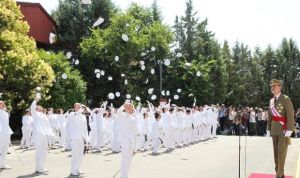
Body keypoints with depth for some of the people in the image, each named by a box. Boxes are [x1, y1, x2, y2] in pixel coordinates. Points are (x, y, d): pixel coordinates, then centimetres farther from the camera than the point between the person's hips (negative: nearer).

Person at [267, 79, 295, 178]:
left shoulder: (286, 99, -10)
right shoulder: (271, 100, 11)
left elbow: (290, 115, -16)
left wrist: (289, 130, -21)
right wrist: (269, 129, 13)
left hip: (284, 130, -7)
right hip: (274, 130, 7)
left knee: (281, 152, -7)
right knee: (276, 152, 9)